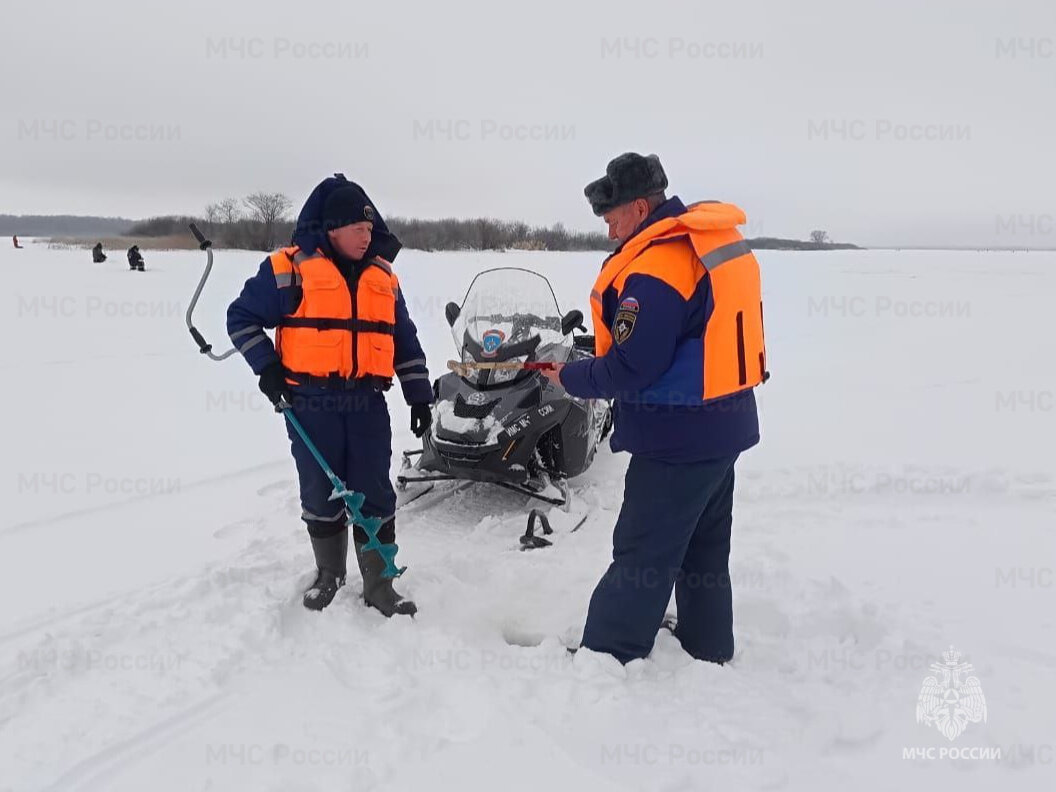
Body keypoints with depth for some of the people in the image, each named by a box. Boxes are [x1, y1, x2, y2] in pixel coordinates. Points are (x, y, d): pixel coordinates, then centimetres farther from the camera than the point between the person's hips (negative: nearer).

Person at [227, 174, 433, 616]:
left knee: (375, 496, 4)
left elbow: (405, 339, 15)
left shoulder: (383, 275, 10)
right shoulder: (289, 268, -4)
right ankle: (329, 573, 29)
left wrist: (419, 394, 12)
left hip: (367, 403, 3)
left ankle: (378, 584, 15)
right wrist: (267, 367, -6)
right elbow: (242, 317, 3)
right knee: (320, 494, 9)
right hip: (311, 402, -2)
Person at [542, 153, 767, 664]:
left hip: (680, 436, -9)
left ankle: (604, 657, 14)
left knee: (642, 555, 1)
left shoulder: (655, 267, -22)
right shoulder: (721, 241, 8)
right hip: (725, 424, 10)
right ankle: (708, 647, 35)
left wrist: (569, 377, -7)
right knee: (704, 549, 21)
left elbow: (629, 369, -23)